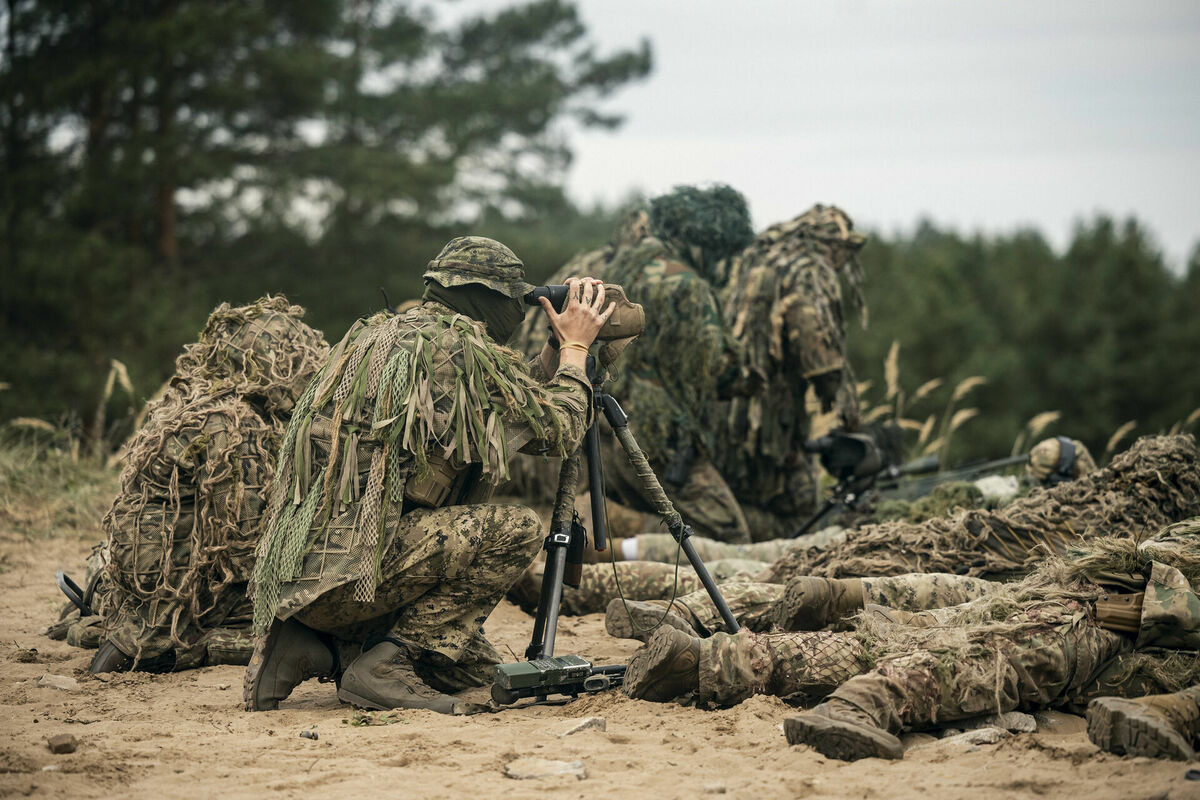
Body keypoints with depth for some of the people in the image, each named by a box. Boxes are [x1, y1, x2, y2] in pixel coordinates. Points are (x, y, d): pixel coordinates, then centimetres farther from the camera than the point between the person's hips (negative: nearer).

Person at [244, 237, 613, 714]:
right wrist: (575, 346, 14)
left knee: (475, 664, 17)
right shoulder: (462, 350, -8)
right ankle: (386, 664, -11)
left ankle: (317, 649, 8)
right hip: (353, 564, -9)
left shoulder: (375, 336, 20)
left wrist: (556, 348, 29)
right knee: (515, 531, -10)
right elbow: (556, 430, 0)